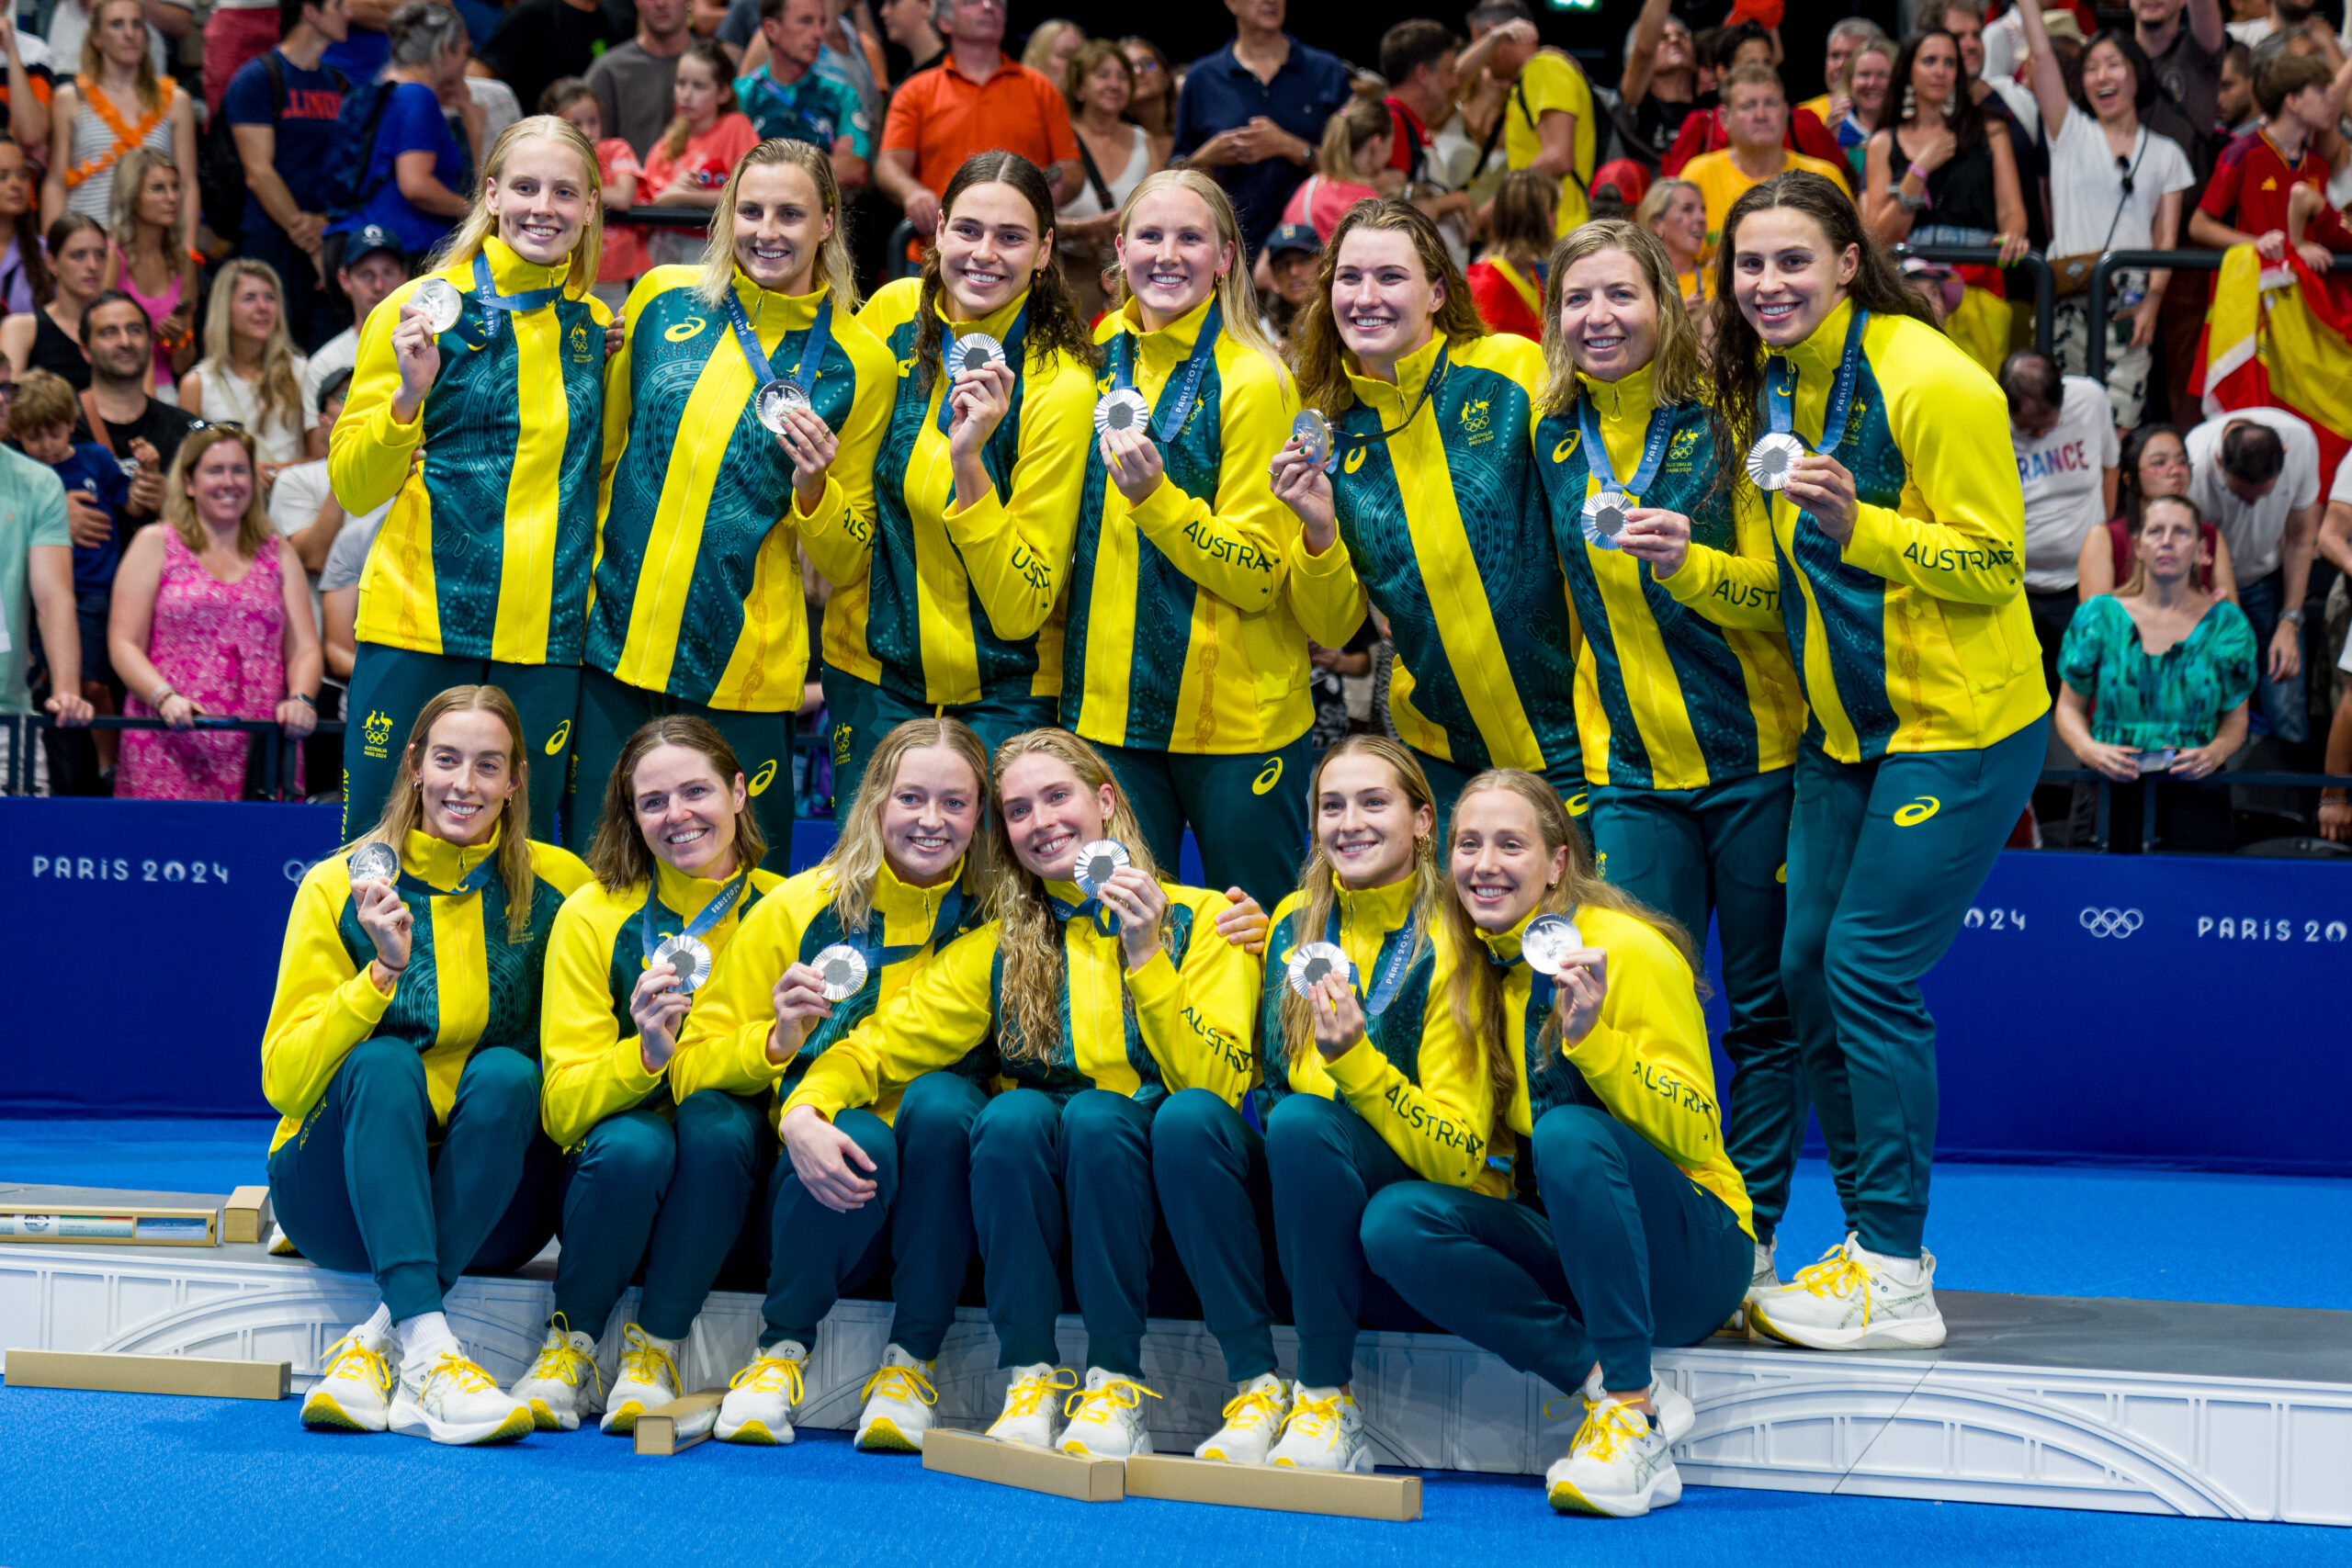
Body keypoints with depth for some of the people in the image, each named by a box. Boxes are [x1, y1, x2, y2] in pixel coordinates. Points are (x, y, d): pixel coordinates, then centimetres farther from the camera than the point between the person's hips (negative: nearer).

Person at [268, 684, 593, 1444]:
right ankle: (428, 1349, -45)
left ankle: (377, 1344, -31)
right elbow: (284, 1081, -10)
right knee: (384, 1061, -30)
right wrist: (383, 971, -22)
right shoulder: (341, 886, -4)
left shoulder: (557, 886, 0)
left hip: (485, 1205, 1)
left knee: (504, 1073, -28)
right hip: (344, 1199, -1)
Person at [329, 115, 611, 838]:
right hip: (418, 626, -3)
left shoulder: (596, 328, 11)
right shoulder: (424, 309, -1)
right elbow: (352, 487, -1)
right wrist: (410, 394, -15)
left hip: (548, 642, 3)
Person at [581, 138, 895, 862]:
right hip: (614, 648, 2)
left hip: (744, 676, -2)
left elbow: (849, 561, 4)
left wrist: (812, 486, -14)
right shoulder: (662, 299, 5)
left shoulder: (859, 365, -1)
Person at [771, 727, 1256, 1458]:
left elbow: (1219, 1085, -12)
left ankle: (1118, 1386, -24)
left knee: (1095, 1114, -31)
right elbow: (880, 1043, 2)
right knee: (1014, 1114, -28)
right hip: (1038, 1198, 2)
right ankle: (1030, 1380, -20)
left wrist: (1145, 955, -21)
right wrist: (804, 1111, -18)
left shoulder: (1199, 919, -1)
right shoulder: (1000, 947, 9)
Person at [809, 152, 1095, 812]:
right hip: (875, 672, 4)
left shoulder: (1061, 387, -17)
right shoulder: (894, 314, -5)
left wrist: (968, 463, -29)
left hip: (1004, 693, -3)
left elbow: (1022, 610, -20)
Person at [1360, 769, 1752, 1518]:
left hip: (1686, 1256, -6)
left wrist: (1591, 1035, -31)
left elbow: (1693, 1134, -17)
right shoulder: (1475, 971, 6)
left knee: (1570, 1131, -34)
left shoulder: (1630, 949, -13)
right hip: (1565, 1244, 6)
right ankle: (1602, 1382, -18)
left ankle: (1633, 1409, -25)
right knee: (1395, 1220, -18)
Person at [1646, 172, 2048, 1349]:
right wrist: (1688, 569, -9)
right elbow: (1777, 591, 10)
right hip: (1842, 728, 8)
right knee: (1805, 970, 6)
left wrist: (1857, 524, -28)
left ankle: (1896, 1279, 0)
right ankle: (1872, 1241, 19)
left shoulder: (1929, 382, -16)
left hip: (1959, 723, -8)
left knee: (1870, 974, -10)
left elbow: (1993, 565, -16)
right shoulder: (1760, 394, 8)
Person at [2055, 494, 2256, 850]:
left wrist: (2214, 753, -7)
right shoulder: (2098, 616, 8)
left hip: (2194, 798, 0)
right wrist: (2088, 749, -6)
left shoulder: (2226, 623, 9)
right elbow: (2070, 707, 14)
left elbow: (2235, 719, 15)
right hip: (2110, 792, 0)